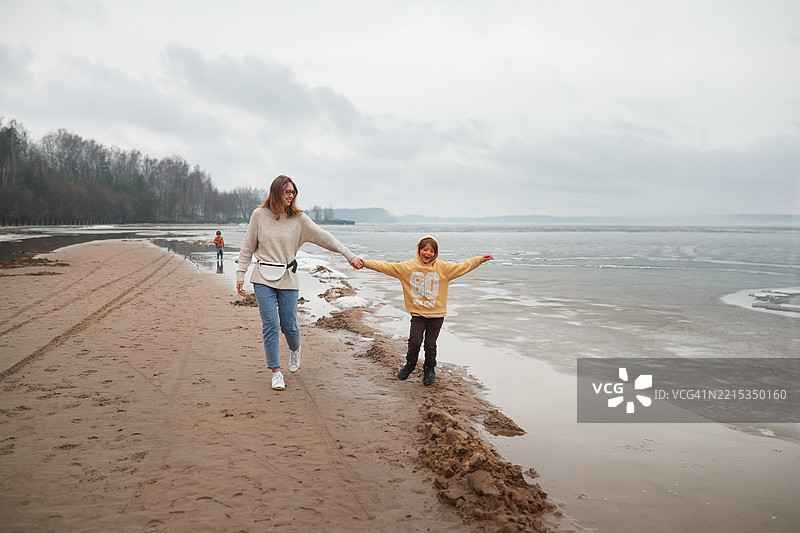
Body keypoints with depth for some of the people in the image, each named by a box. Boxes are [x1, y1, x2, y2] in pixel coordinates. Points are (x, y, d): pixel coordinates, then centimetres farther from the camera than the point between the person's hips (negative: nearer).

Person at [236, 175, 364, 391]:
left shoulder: (299, 218, 1)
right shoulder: (259, 215, 0)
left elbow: (323, 237, -1)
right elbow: (247, 248, 6)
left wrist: (349, 255, -5)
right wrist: (240, 275, 3)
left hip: (288, 278, 0)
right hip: (263, 279, 0)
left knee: (289, 326, 3)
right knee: (270, 325, -5)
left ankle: (294, 350, 39)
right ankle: (276, 372, 8)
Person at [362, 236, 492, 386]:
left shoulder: (443, 267, 0)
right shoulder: (408, 267, -1)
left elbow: (462, 266, 1)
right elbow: (386, 267, -3)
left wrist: (480, 259, -7)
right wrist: (365, 263, -9)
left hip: (437, 314, 0)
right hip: (417, 313, 0)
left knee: (430, 344, 5)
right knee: (415, 341, -7)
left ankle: (429, 369, 29)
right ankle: (410, 364, 23)